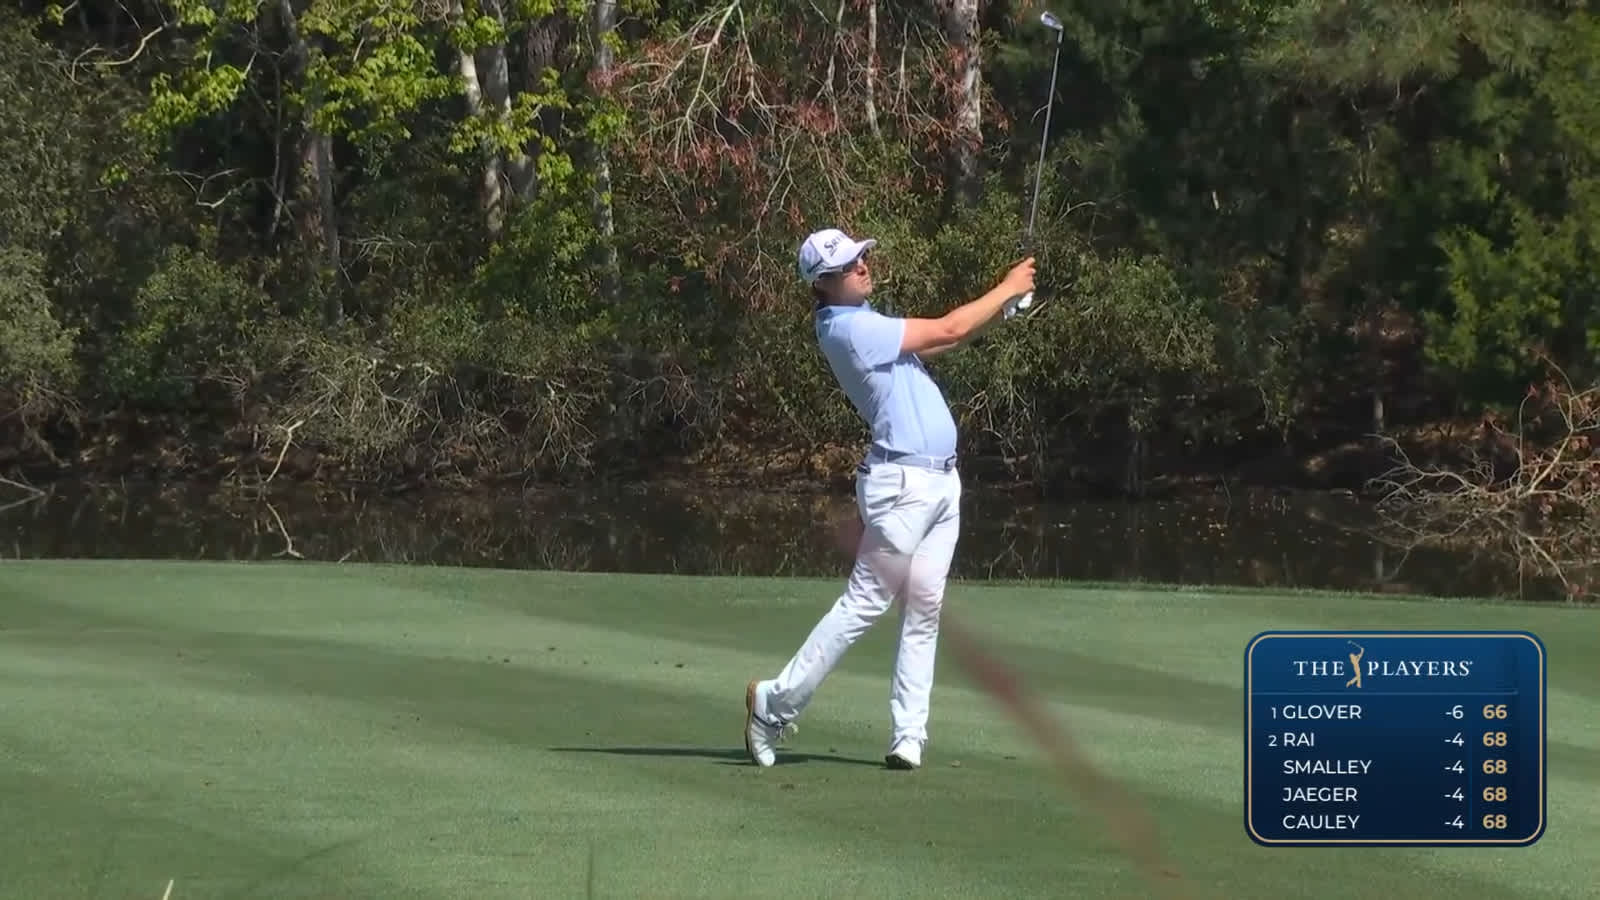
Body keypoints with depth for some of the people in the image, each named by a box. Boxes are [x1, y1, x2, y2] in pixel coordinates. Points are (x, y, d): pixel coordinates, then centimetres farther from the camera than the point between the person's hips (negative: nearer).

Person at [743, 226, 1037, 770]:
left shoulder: (862, 324, 16)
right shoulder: (848, 328, -14)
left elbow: (938, 341, 20)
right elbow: (950, 330, -12)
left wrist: (1003, 306, 10)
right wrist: (1007, 290, -1)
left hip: (941, 480, 9)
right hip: (902, 483, -9)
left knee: (924, 610, 4)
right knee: (864, 603, -6)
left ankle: (908, 737, 4)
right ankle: (775, 704, 3)